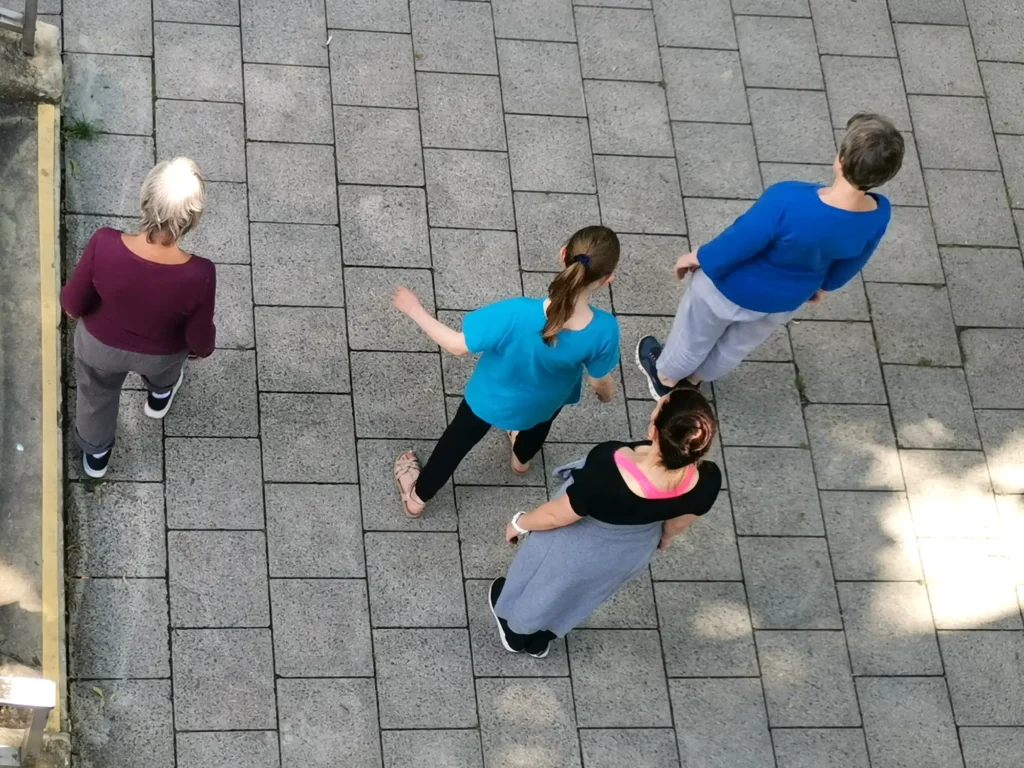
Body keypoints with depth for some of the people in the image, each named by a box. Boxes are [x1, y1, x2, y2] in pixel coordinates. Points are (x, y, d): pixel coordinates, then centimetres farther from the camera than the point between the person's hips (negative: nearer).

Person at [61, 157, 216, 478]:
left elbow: (73, 305, -20)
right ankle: (160, 395, 72)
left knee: (97, 394, 35)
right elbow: (200, 341, -20)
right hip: (160, 353, 0)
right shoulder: (198, 275, -38)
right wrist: (203, 347, 4)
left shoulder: (104, 245, -38)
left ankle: (95, 454, 62)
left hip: (100, 344, 0)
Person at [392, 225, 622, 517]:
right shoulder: (603, 330, -38)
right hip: (545, 402, 2)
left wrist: (415, 310, -13)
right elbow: (601, 383, -17)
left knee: (457, 442, 29)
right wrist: (606, 393, 9)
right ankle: (522, 459, 71)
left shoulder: (516, 314, -44)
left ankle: (416, 496, 54)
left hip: (493, 399, -1)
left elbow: (458, 346, -28)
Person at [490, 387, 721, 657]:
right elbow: (680, 522, -8)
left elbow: (555, 516, -25)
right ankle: (539, 640, 60)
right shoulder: (706, 482, -33)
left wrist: (520, 523, -3)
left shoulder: (607, 472, -45)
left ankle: (516, 632, 59)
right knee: (584, 592, 34)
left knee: (542, 585, 31)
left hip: (576, 548, -3)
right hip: (632, 554, 3)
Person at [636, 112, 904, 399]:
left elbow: (737, 243, -27)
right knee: (740, 343, 34)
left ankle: (666, 377, 55)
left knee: (696, 333, 29)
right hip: (788, 299, 4)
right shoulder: (877, 216, -27)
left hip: (736, 288, -4)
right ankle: (694, 379, 59)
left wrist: (698, 258, -6)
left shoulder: (788, 201, -44)